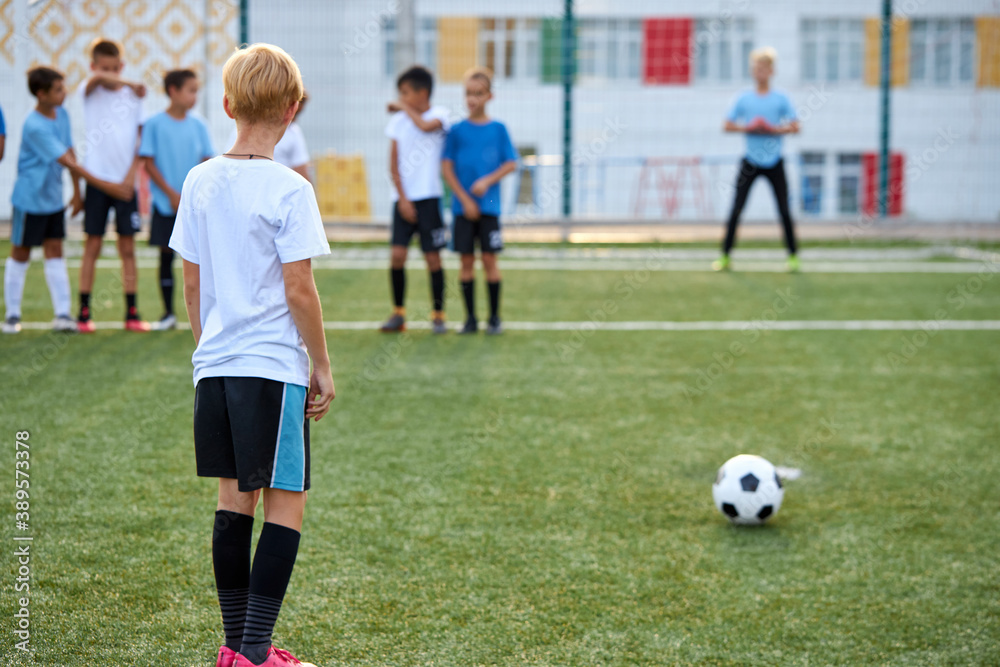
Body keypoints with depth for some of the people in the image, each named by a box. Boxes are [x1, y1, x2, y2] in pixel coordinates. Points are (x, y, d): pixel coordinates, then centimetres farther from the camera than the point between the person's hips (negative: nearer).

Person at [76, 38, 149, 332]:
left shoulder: (133, 96, 7)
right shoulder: (89, 91, 1)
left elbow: (141, 139, 6)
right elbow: (98, 78, -24)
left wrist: (131, 175, -4)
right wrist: (130, 84, -19)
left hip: (125, 181, 2)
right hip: (97, 178, -2)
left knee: (128, 247, 3)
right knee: (92, 245, 0)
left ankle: (131, 313, 7)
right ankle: (84, 313, 5)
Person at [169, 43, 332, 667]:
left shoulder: (200, 181, 5)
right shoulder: (289, 189, -12)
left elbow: (192, 281, 10)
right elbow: (298, 290, -12)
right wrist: (323, 366, -2)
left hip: (215, 364, 6)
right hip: (275, 368, -6)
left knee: (235, 501, 13)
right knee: (286, 505, 0)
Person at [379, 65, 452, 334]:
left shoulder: (439, 114, -1)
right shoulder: (398, 121, 7)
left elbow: (426, 126, -26)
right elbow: (394, 165, 6)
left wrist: (405, 108, -10)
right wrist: (403, 198, -3)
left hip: (429, 197, -3)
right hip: (403, 198, 3)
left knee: (432, 257, 0)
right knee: (397, 255, -5)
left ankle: (438, 314, 11)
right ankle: (398, 313, 7)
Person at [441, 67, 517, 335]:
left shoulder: (498, 129, 3)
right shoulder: (457, 130, 2)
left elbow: (511, 163, 1)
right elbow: (447, 168, 0)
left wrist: (488, 180, -14)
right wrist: (465, 199, -7)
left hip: (489, 205, -1)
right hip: (463, 206, 1)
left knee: (489, 258, -1)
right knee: (467, 260, 3)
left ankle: (494, 317, 9)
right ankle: (470, 318, 10)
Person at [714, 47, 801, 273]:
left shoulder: (781, 99, 1)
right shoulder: (744, 99, 4)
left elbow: (795, 127, -2)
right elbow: (728, 125, 5)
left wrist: (774, 129, -16)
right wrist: (747, 128, -11)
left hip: (774, 162, -1)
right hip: (750, 161, 1)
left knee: (784, 211, -1)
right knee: (736, 210, -2)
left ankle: (793, 256, 9)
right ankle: (725, 256, 5)